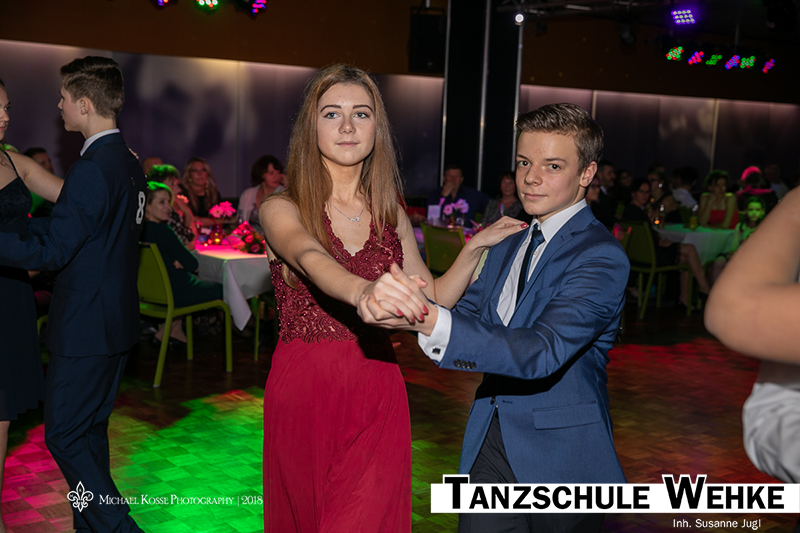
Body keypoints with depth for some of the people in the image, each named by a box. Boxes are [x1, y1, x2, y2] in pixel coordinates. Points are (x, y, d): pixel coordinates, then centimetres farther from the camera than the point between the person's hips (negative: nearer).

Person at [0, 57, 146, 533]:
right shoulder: (130, 164, 10)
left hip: (87, 328, -10)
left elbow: (48, 250, -22)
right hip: (118, 321, 10)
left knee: (64, 435, 1)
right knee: (90, 429, 19)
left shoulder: (92, 169, -20)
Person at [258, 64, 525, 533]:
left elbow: (433, 298, 10)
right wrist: (362, 291, -49)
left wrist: (476, 247, -1)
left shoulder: (391, 216, 6)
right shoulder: (281, 209, -6)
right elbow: (309, 257, -29)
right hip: (302, 393, -2)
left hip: (379, 396, 2)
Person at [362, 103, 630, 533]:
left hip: (561, 461, -5)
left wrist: (431, 321, -43)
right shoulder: (506, 247, 11)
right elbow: (467, 316, 6)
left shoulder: (601, 257, -17)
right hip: (490, 446, 6)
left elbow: (543, 351, -30)